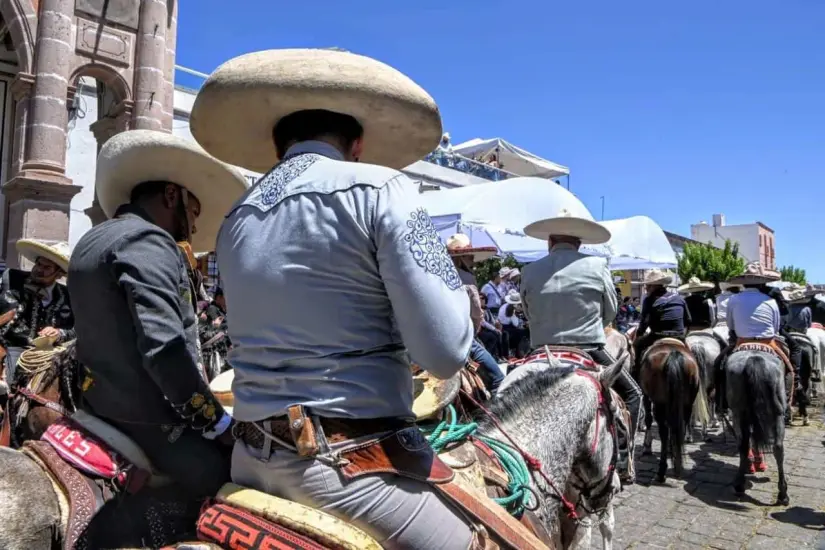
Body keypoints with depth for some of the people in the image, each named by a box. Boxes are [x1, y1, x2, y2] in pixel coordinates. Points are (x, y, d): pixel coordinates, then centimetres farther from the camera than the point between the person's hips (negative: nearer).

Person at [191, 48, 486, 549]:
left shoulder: (235, 222, 9)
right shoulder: (379, 189, -10)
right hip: (354, 461, -6)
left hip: (252, 461, 7)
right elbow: (445, 350, -17)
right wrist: (444, 268, 4)